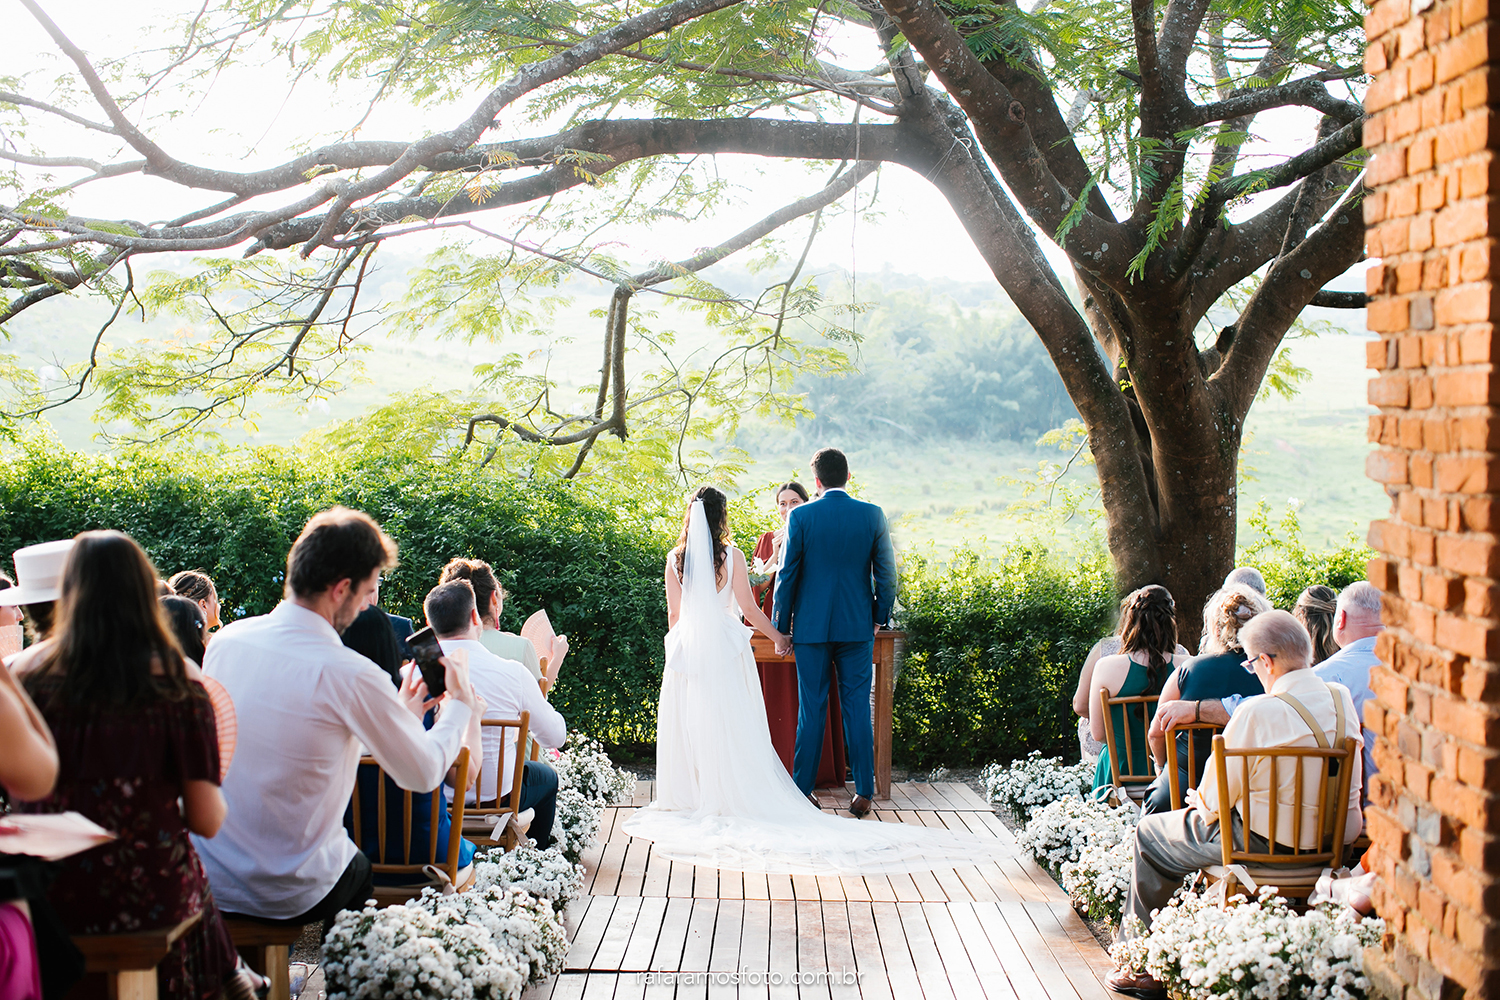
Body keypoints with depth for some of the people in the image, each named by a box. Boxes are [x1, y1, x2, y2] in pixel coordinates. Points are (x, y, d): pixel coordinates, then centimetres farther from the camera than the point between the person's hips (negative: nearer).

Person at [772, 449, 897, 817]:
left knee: (811, 709, 6)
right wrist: (880, 616, 15)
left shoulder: (800, 517, -7)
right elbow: (886, 572, 2)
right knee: (857, 708, 6)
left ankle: (803, 790, 12)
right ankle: (864, 793, 8)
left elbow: (787, 575, -5)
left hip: (811, 627, -1)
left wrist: (781, 628, 3)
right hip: (858, 625, 1)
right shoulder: (873, 515, -2)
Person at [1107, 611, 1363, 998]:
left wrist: (1202, 802, 10)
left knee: (1150, 835, 13)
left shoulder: (1257, 712, -23)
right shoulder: (1341, 698, -1)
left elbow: (1215, 800, -14)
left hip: (1266, 842, -8)